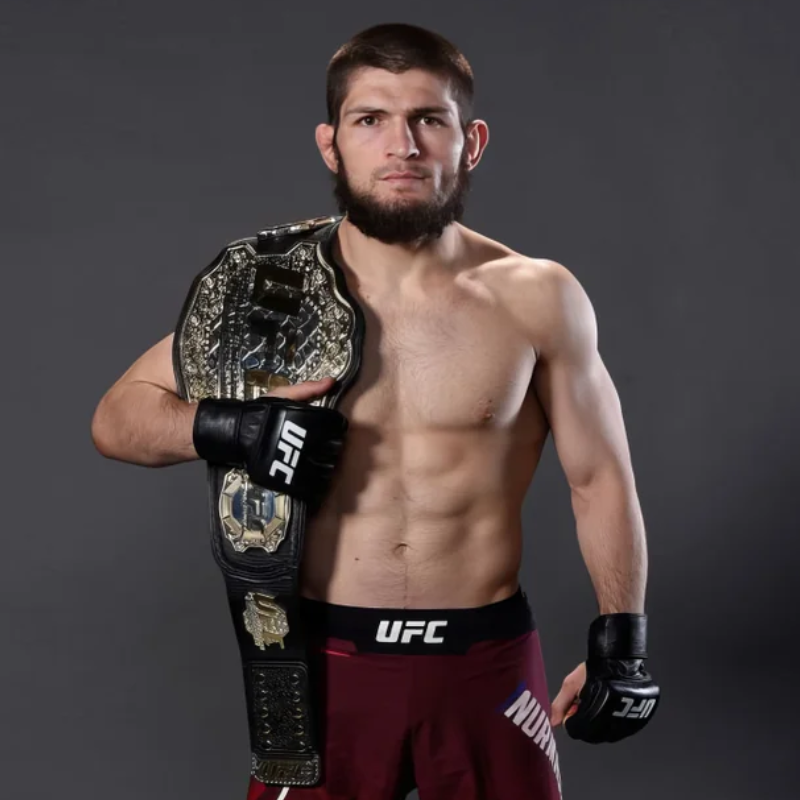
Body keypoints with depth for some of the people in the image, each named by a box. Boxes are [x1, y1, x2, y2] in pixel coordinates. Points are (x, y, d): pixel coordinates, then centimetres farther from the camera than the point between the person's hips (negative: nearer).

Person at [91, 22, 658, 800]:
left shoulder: (536, 298, -6)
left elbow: (599, 480, 5)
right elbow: (117, 415, 4)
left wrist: (621, 640, 0)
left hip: (487, 660, 0)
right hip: (328, 657, 0)